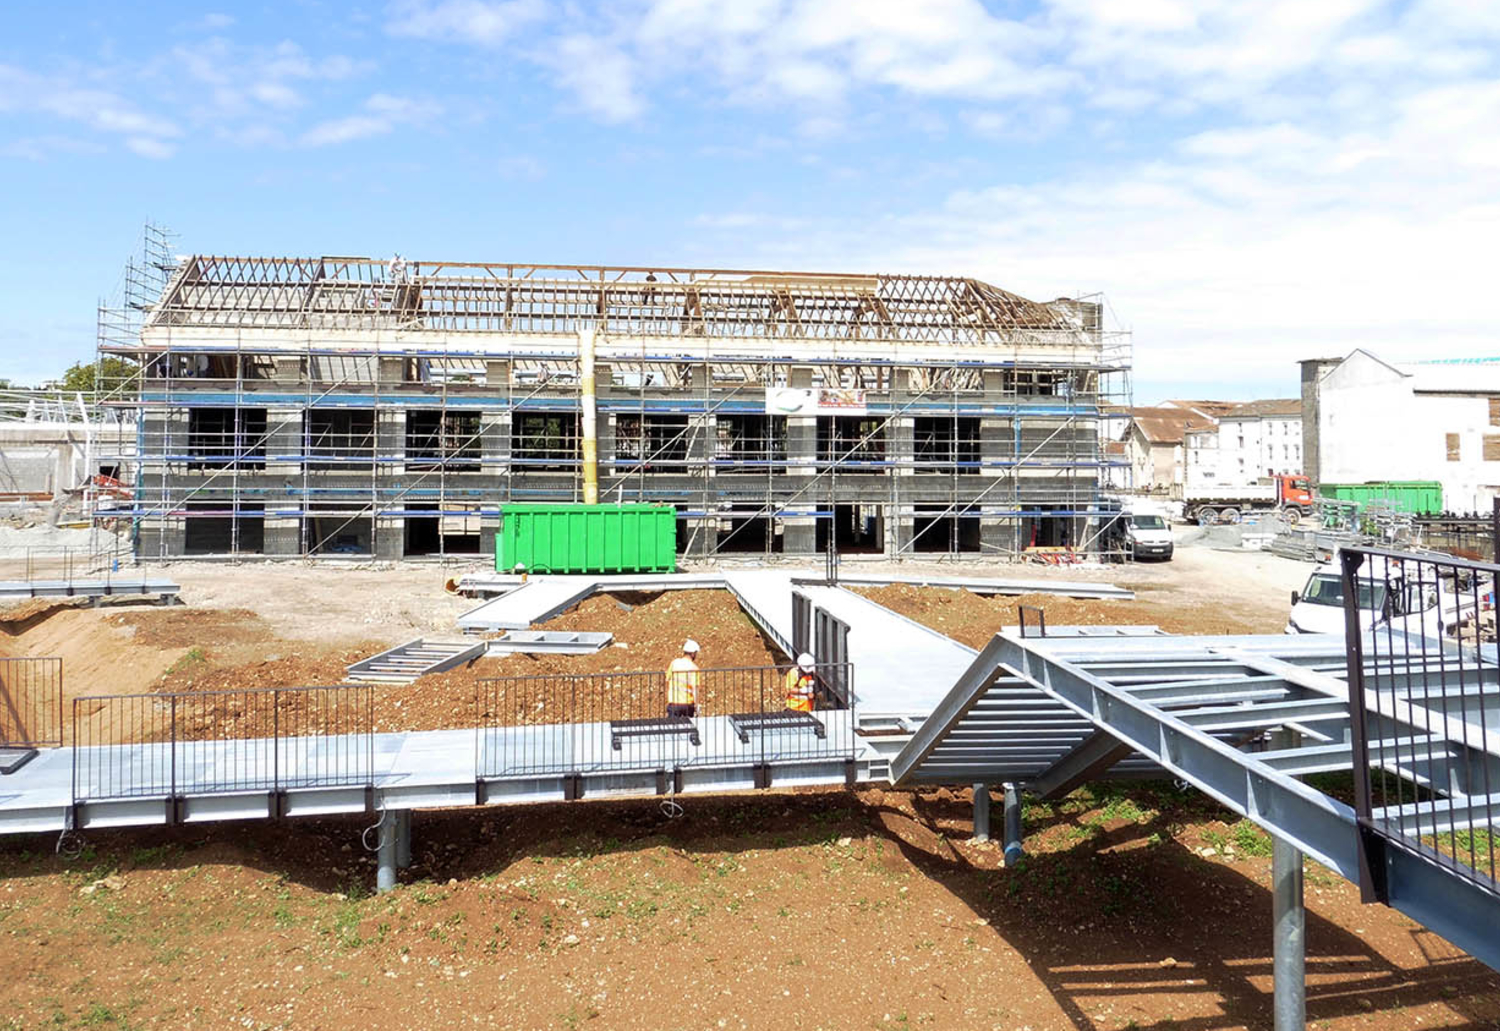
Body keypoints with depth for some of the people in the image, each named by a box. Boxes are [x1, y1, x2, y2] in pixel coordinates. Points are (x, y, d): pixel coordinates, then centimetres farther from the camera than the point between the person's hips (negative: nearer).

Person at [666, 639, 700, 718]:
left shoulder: (674, 662, -1)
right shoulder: (694, 668, -12)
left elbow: (667, 681, 8)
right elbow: (695, 688, -16)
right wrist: (696, 707, -9)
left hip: (673, 702, 2)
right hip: (688, 703, -2)